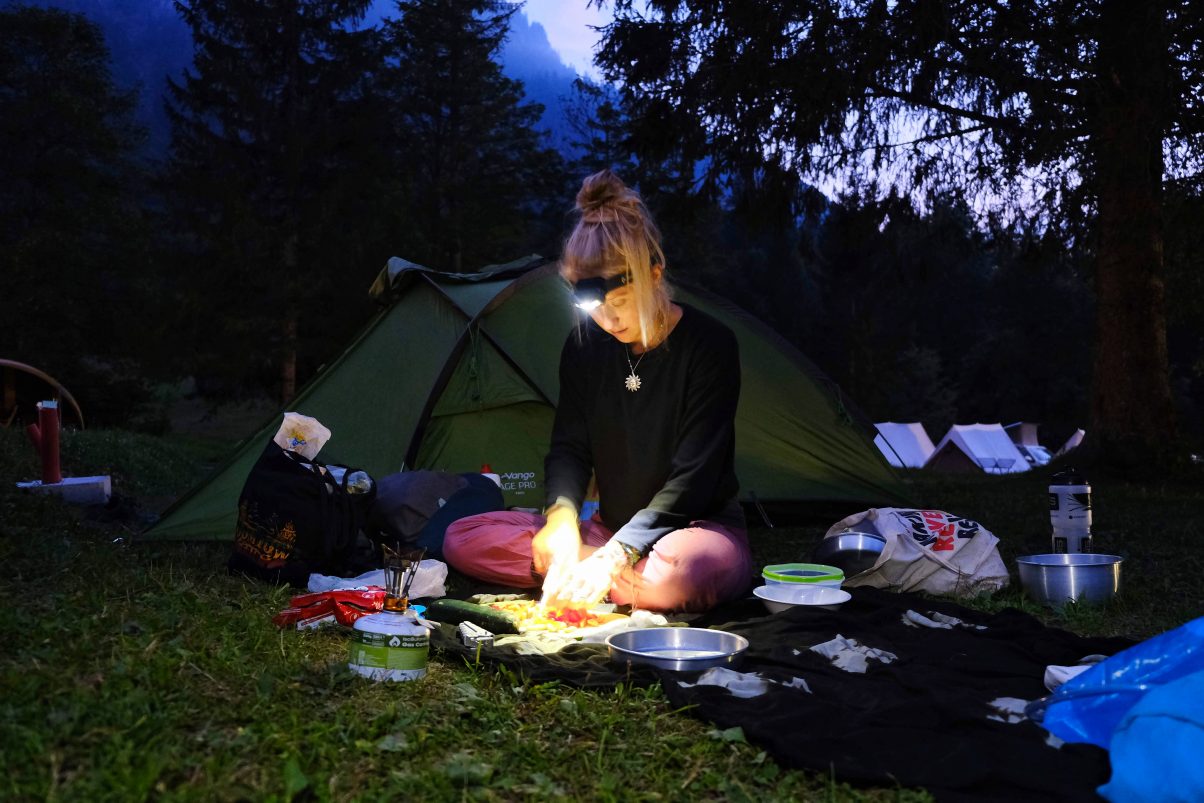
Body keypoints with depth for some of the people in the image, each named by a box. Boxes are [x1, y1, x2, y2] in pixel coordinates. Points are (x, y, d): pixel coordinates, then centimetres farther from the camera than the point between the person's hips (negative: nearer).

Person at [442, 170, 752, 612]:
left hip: (703, 529, -5)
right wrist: (562, 517, -22)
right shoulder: (584, 345, -1)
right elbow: (569, 447, 1)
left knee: (675, 577, -43)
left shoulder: (709, 345, -17)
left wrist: (614, 558, -29)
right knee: (461, 538, -11)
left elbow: (694, 474, -21)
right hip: (610, 529, 5)